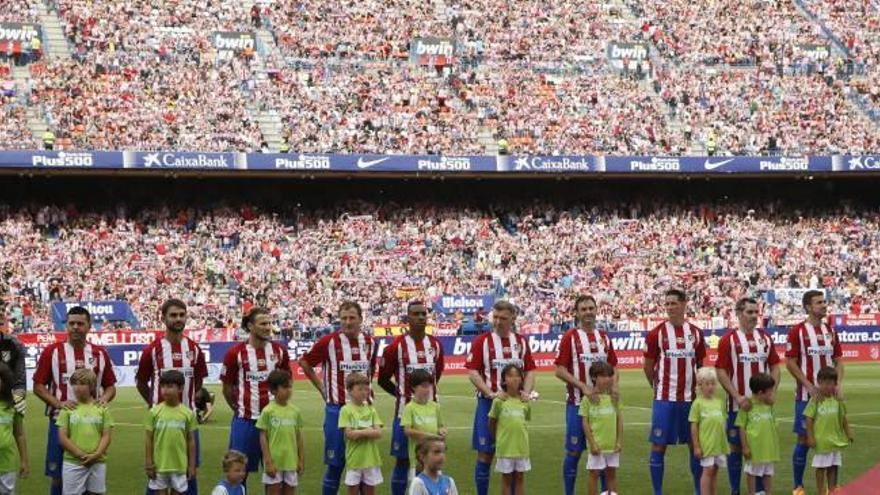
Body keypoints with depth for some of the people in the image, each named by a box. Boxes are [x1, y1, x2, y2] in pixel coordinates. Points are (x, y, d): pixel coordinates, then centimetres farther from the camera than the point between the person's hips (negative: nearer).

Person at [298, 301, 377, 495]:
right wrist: (322, 388, 2)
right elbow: (304, 363, 3)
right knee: (335, 463, 0)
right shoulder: (329, 341, -8)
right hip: (337, 409, -4)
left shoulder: (370, 343, 5)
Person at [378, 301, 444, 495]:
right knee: (403, 459, 1)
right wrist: (401, 393, 3)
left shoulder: (435, 345, 5)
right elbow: (383, 379, -1)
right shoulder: (396, 346, -9)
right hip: (405, 411, -4)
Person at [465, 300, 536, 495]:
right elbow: (472, 372, -7)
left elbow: (530, 370, 12)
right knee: (485, 453, -2)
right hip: (488, 403, -3)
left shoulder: (521, 342, 10)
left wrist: (526, 391, -6)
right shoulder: (482, 341, -1)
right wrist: (491, 393, -18)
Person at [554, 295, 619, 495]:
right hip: (577, 402, -5)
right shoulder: (570, 337, -5)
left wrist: (614, 386, -5)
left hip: (602, 402, 5)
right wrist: (583, 387, -19)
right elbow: (560, 371, -10)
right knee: (574, 451, -1)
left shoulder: (604, 337, 10)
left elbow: (613, 368, 15)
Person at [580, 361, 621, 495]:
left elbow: (619, 420, 7)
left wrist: (619, 441, 2)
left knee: (611, 473, 12)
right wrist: (592, 444, -10)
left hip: (612, 444, 3)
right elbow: (585, 423, -6)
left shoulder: (613, 397, 3)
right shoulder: (588, 399, -7)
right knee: (594, 474, 3)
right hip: (597, 445, -3)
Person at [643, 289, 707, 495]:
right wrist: (659, 387, 7)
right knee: (659, 445, -2)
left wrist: (700, 389, 10)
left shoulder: (695, 333, 6)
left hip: (691, 398, 3)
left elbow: (701, 365, 15)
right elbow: (648, 366, 3)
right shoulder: (657, 333, -4)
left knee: (696, 444, 8)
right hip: (664, 399, -3)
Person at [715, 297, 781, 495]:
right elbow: (721, 372, -8)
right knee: (736, 448, 3)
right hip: (738, 404, -4)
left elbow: (774, 367, 12)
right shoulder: (729, 339, -5)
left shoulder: (765, 338, 8)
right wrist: (738, 397, -16)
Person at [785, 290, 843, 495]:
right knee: (804, 439, -2)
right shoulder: (797, 331, -6)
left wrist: (839, 384, -4)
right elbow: (790, 363, -9)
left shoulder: (830, 330, 9)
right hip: (806, 394, -5)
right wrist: (809, 386, -16)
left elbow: (838, 360, 12)